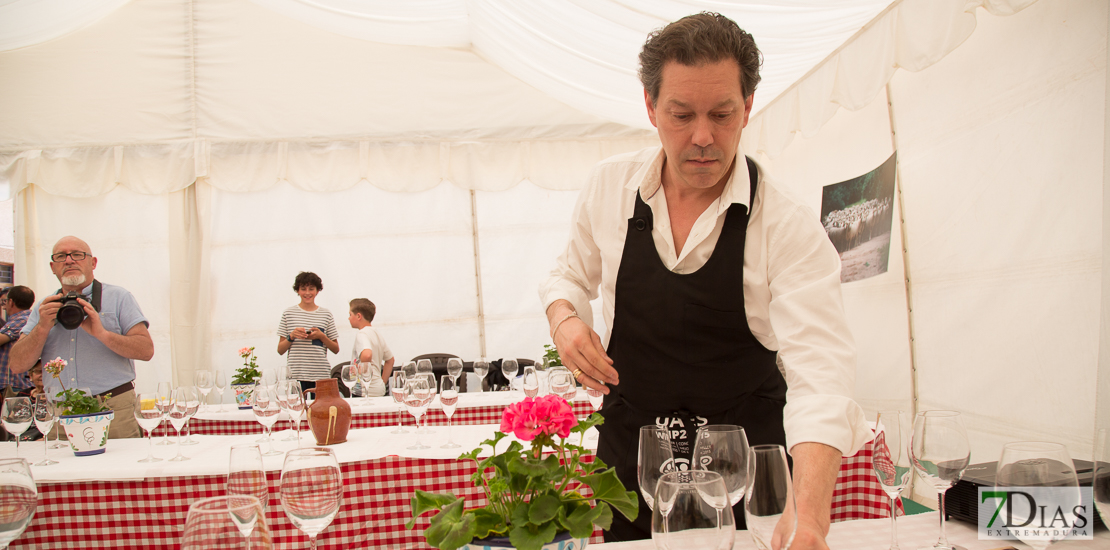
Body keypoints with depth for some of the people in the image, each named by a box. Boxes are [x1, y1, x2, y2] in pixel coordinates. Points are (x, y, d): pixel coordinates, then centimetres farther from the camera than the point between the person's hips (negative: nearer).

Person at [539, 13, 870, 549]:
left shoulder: (789, 227, -19)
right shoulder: (610, 185, -6)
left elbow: (818, 368, -29)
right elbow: (571, 274, 13)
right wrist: (564, 318, -12)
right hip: (630, 443, 3)